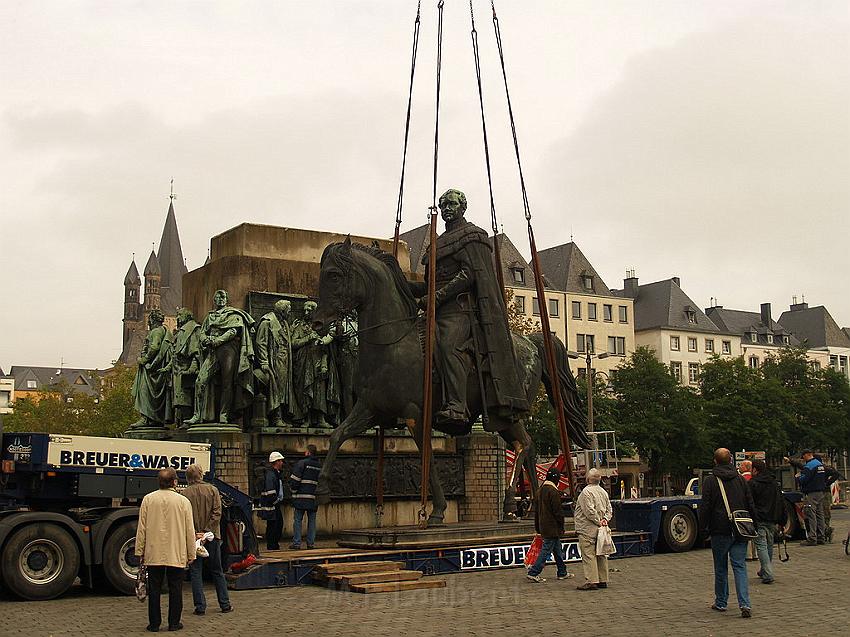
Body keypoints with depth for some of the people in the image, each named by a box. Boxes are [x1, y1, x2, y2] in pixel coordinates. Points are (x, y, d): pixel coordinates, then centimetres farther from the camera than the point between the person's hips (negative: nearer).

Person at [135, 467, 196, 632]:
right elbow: (190, 531, -1)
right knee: (175, 590, 8)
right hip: (177, 555, -1)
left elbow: (141, 528, 1)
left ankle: (154, 624, 13)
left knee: (154, 590, 9)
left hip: (154, 554, 1)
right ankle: (174, 623, 13)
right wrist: (191, 555, 8)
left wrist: (140, 551, 9)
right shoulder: (183, 501, -4)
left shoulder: (148, 499, -1)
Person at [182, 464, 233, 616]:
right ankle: (225, 604, 14)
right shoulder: (212, 490, -1)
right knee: (217, 571, 12)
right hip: (212, 537, 2)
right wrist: (206, 532, -10)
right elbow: (216, 513, -9)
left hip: (193, 538, -2)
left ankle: (200, 606, 3)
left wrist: (193, 534, -10)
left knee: (196, 572, 6)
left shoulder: (185, 493, -5)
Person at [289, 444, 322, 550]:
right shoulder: (320, 466, 12)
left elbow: (294, 479, -9)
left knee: (298, 520, 0)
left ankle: (296, 543, -2)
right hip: (314, 498, 5)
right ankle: (311, 543, 8)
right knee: (312, 521, 9)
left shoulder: (302, 463, -7)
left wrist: (293, 490, 5)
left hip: (301, 497, -5)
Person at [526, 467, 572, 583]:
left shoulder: (540, 490, 12)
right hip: (552, 528, -9)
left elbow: (537, 510, 18)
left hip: (543, 526, 9)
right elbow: (558, 511, -17)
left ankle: (562, 572, 27)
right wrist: (561, 527, -8)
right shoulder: (553, 491, -17)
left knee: (558, 550, 18)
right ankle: (533, 573, -8)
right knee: (546, 550, -6)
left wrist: (538, 528, 22)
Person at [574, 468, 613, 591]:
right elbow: (609, 509, 14)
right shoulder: (603, 492, 12)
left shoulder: (586, 492, -15)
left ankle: (591, 581, -9)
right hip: (600, 530, 9)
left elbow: (589, 511, -20)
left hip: (588, 529, -9)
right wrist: (605, 519, 1)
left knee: (588, 555, -7)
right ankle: (603, 580, 16)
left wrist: (598, 521, -10)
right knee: (601, 554, 12)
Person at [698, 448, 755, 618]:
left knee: (720, 568, 10)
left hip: (720, 531, -3)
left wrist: (703, 527, 3)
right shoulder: (740, 479, 7)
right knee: (740, 566, 1)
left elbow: (705, 506, -6)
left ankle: (721, 602, 18)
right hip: (740, 531, 3)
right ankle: (745, 604, -12)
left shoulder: (710, 481, -5)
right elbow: (750, 505, 10)